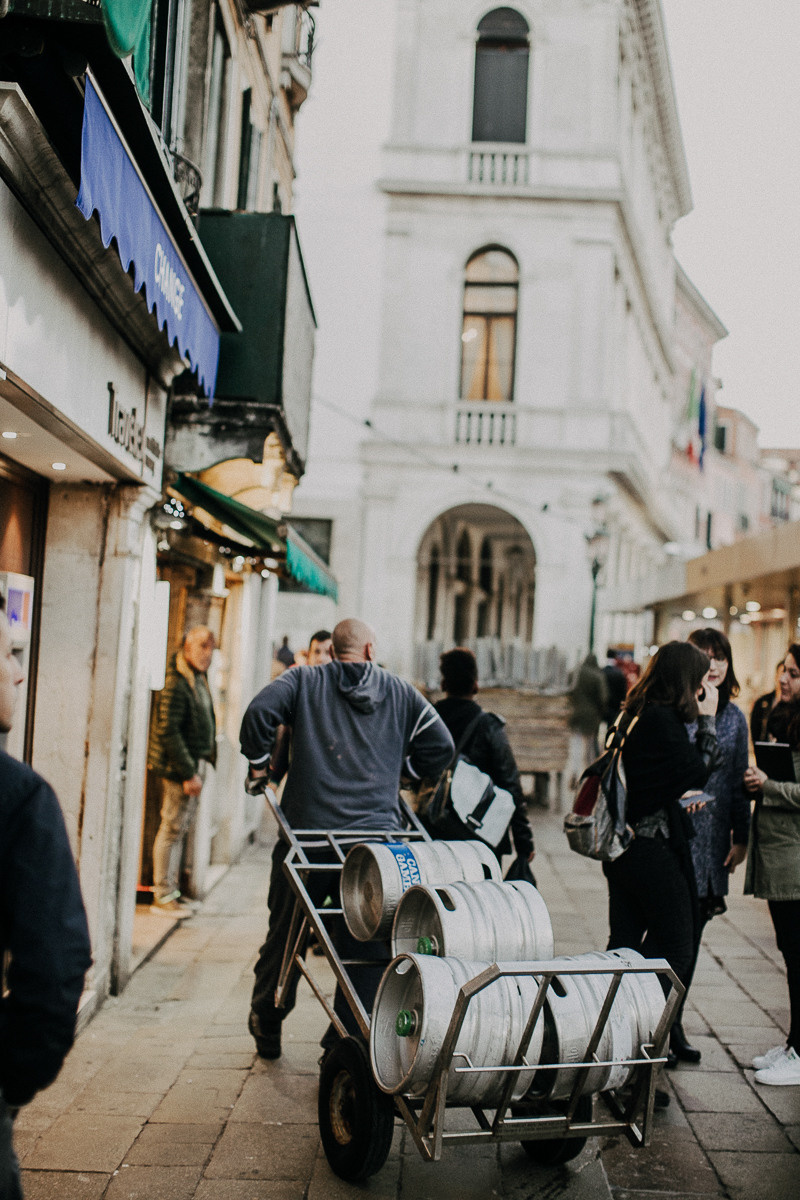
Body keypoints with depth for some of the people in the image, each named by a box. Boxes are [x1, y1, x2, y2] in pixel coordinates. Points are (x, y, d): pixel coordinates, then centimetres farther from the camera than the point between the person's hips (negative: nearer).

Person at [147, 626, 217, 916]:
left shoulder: (198, 678, 13)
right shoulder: (176, 683, -18)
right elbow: (167, 732, -22)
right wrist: (188, 773, -22)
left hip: (194, 764, 10)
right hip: (178, 766, -10)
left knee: (181, 827, 15)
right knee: (172, 827, -4)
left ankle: (171, 890, 24)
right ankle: (163, 895, 4)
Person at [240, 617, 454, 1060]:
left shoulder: (304, 681, 8)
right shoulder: (400, 692, 13)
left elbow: (258, 713, -8)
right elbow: (440, 745, 9)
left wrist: (258, 767, 7)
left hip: (308, 831, 0)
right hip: (377, 838, 0)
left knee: (284, 936, 16)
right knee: (366, 946, 7)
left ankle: (266, 1030, 32)